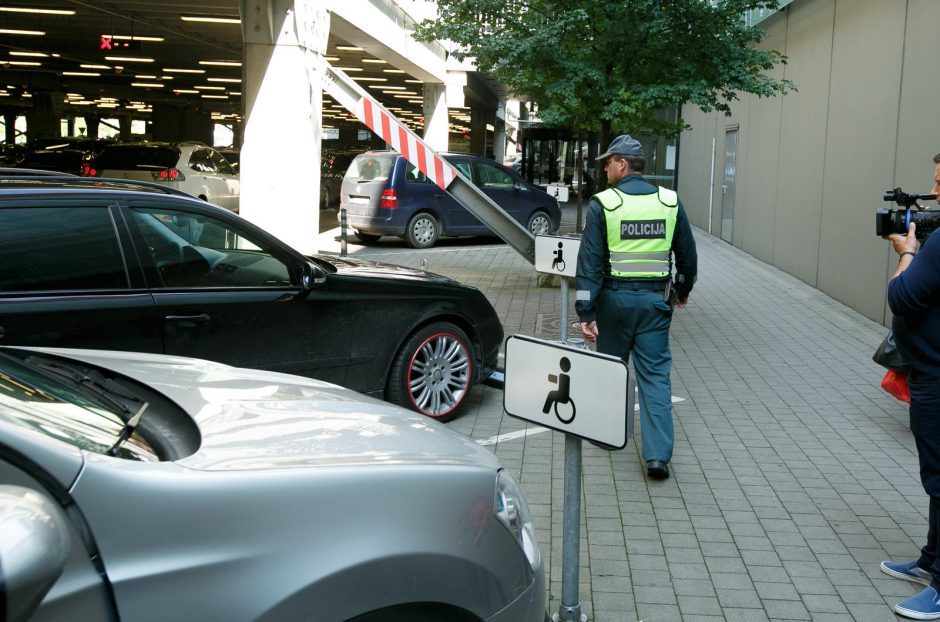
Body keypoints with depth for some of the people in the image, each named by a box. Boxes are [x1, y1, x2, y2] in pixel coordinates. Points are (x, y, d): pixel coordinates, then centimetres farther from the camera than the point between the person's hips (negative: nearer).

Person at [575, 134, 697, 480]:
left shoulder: (602, 204, -8)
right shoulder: (670, 202, 2)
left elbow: (589, 262, -11)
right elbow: (687, 254, 11)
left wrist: (586, 313, -10)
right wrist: (683, 290, 28)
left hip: (615, 299, -2)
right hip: (655, 300, 2)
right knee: (656, 375, 3)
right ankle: (658, 454, -4)